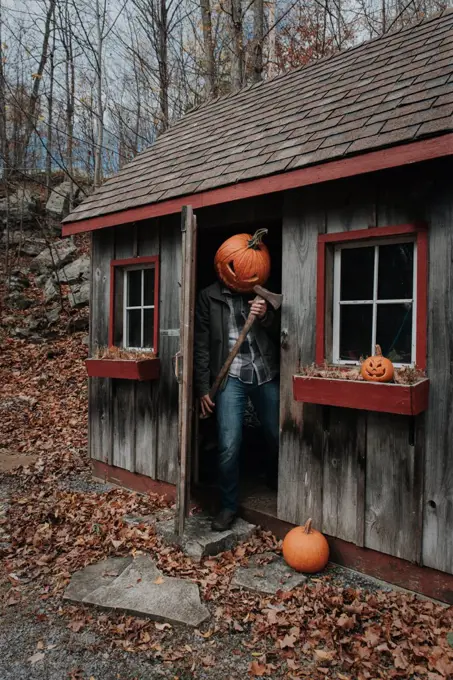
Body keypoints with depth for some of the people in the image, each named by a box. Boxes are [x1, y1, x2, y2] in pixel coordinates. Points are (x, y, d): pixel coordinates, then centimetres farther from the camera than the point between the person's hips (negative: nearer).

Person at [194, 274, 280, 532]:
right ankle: (229, 506, 11)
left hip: (267, 376, 2)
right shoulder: (209, 297, 3)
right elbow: (202, 345, 1)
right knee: (229, 446, -9)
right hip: (231, 378, -2)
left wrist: (266, 316, -12)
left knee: (278, 439, 11)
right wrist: (203, 387, -2)